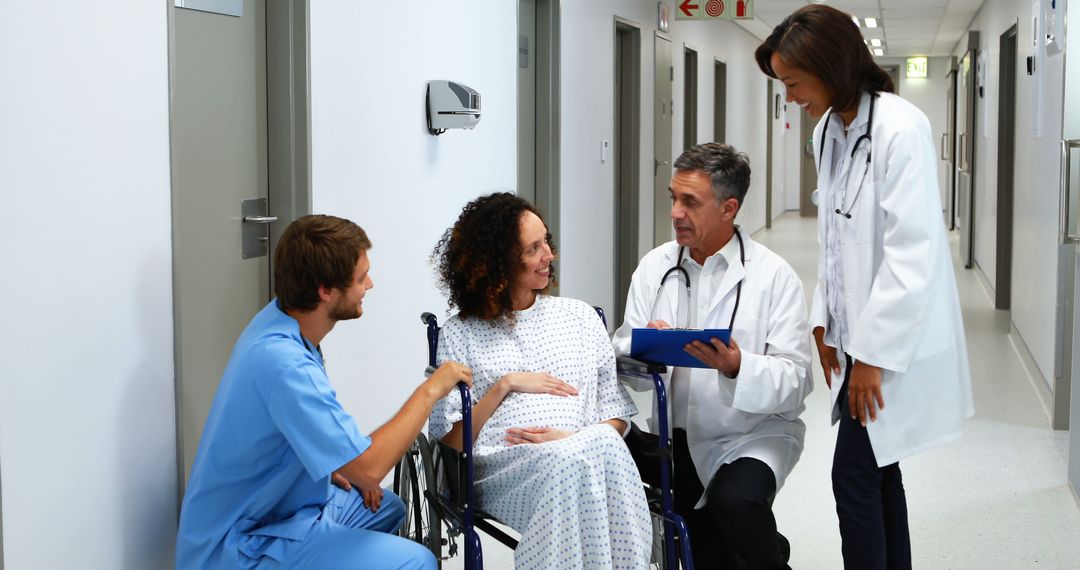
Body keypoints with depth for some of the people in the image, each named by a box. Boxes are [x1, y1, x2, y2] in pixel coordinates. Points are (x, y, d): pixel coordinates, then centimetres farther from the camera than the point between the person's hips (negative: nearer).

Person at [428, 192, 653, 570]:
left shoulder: (581, 317, 21)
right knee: (572, 461, -38)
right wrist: (505, 385, -3)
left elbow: (616, 415, 15)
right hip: (506, 467, -3)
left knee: (603, 444, -36)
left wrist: (575, 438, -6)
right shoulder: (459, 334, 13)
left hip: (583, 450, 3)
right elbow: (450, 439, 7)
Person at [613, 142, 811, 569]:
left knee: (733, 498, -31)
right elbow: (622, 354, 1)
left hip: (754, 432, -4)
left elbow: (795, 380, -12)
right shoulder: (655, 266, 6)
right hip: (673, 431, 4)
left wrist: (737, 367, -30)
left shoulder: (774, 276, -6)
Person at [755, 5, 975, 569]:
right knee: (877, 469, 14)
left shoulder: (900, 128, -18)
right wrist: (825, 322, 9)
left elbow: (913, 252, -21)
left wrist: (874, 355, -18)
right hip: (858, 333, 8)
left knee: (855, 475, -5)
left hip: (896, 340, -8)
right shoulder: (829, 131, 8)